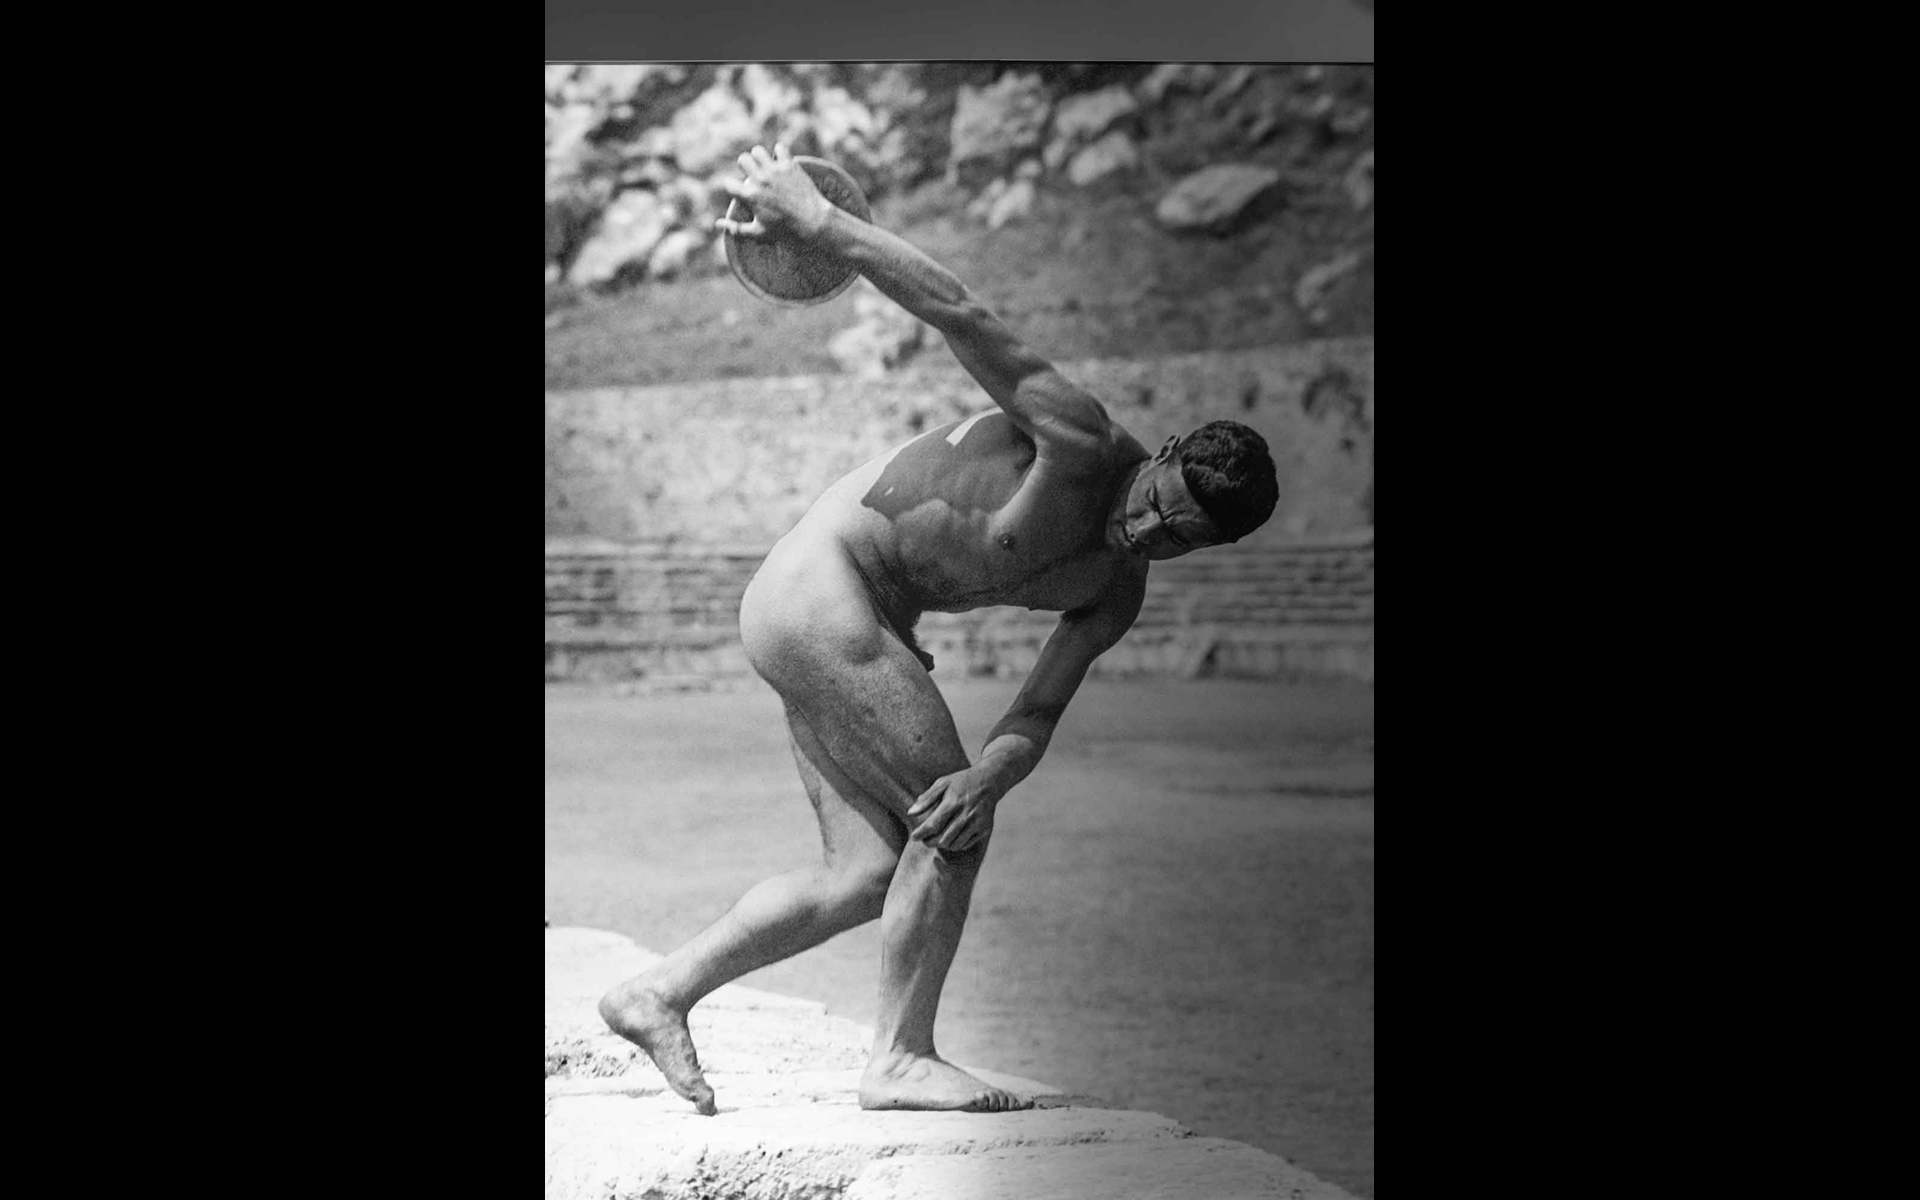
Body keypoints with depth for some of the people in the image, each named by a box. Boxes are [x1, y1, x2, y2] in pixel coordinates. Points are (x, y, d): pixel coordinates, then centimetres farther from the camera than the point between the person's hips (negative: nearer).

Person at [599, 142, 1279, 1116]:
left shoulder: (1116, 592, 7)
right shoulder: (1082, 443, -17)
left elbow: (1038, 714, 3)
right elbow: (959, 316, -21)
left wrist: (994, 770, -19)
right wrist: (814, 221, -25)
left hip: (845, 626, 9)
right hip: (819, 587, -9)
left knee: (870, 874, 7)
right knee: (952, 830, -9)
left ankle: (659, 993, 13)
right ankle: (901, 1059, 0)